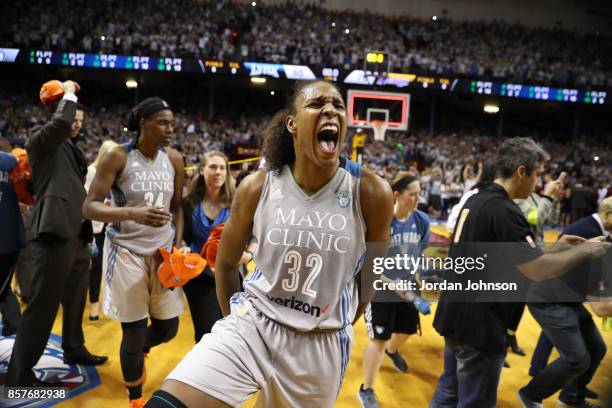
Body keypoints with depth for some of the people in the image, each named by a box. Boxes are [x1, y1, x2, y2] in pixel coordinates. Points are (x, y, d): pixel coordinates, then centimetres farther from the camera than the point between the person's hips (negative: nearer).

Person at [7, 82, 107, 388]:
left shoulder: (73, 150, 21)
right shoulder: (40, 141, 0)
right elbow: (60, 123, -21)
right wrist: (69, 93, -7)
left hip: (77, 235, 8)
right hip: (54, 233, -8)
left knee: (75, 301, 19)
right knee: (43, 305, -5)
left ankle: (74, 350, 36)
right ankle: (19, 374, 6)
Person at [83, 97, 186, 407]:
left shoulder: (174, 160, 2)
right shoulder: (118, 157, -11)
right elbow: (89, 207, -14)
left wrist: (178, 245, -1)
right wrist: (132, 213, -31)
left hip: (163, 250, 4)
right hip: (126, 251, -4)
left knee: (168, 328, 8)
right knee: (134, 332, 1)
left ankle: (141, 350, 45)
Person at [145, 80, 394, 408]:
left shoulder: (372, 193, -11)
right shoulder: (256, 188, -7)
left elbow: (371, 273, 4)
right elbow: (225, 263, 8)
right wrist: (235, 322, 11)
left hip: (322, 344, 0)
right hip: (251, 323, 1)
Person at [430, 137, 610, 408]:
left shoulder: (476, 201, 8)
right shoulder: (503, 210, -20)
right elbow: (538, 270, -24)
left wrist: (557, 246, 14)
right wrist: (584, 251, -9)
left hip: (455, 316, 9)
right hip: (478, 324, -9)